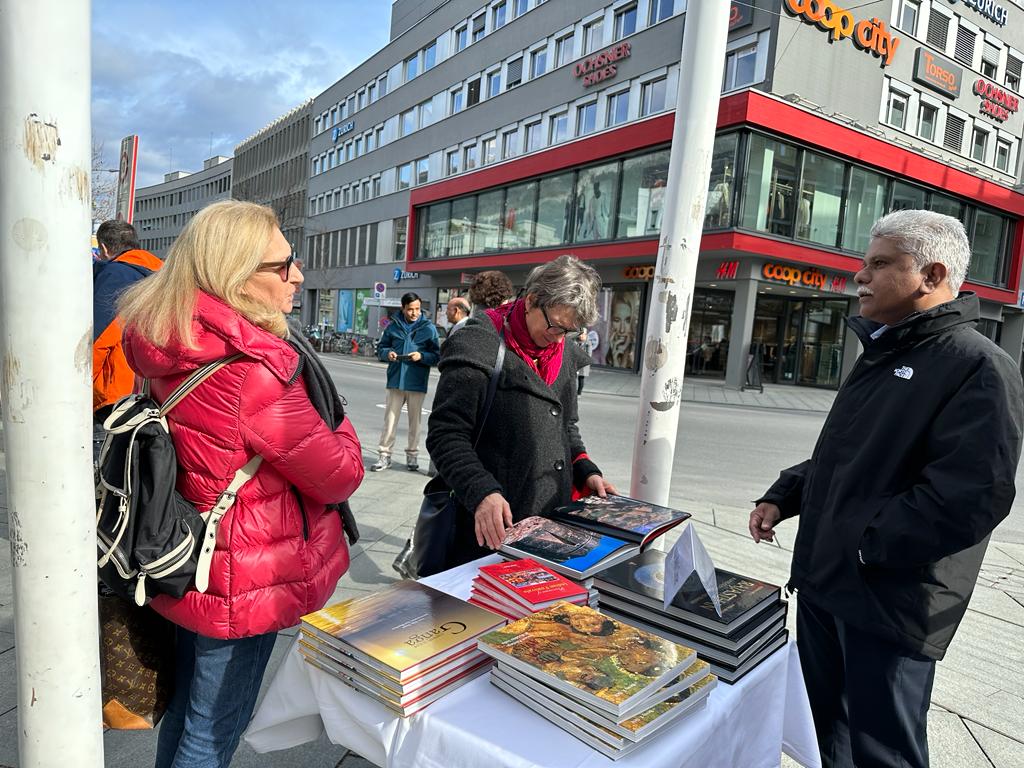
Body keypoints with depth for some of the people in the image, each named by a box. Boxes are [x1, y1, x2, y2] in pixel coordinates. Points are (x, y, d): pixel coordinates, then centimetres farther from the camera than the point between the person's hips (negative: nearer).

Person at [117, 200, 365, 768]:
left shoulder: (175, 350, -2)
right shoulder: (255, 369, -30)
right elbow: (340, 475, -21)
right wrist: (333, 419, -3)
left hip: (189, 567, 8)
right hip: (245, 584, -8)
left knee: (185, 707, 28)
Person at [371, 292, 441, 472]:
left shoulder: (428, 328, 1)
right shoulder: (393, 326, 6)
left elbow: (436, 356, 2)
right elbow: (381, 348, 14)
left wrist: (421, 356, -16)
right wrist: (387, 353, -8)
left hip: (417, 383, -1)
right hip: (395, 381, 1)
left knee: (415, 421, 9)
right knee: (390, 420, 2)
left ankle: (412, 455, 22)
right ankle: (384, 455, 10)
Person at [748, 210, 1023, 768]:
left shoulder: (979, 367, -15)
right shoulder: (882, 356, 14)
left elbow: (971, 496, -26)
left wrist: (865, 547, -20)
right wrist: (782, 497, 9)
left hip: (889, 602, -8)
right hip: (822, 581, 8)